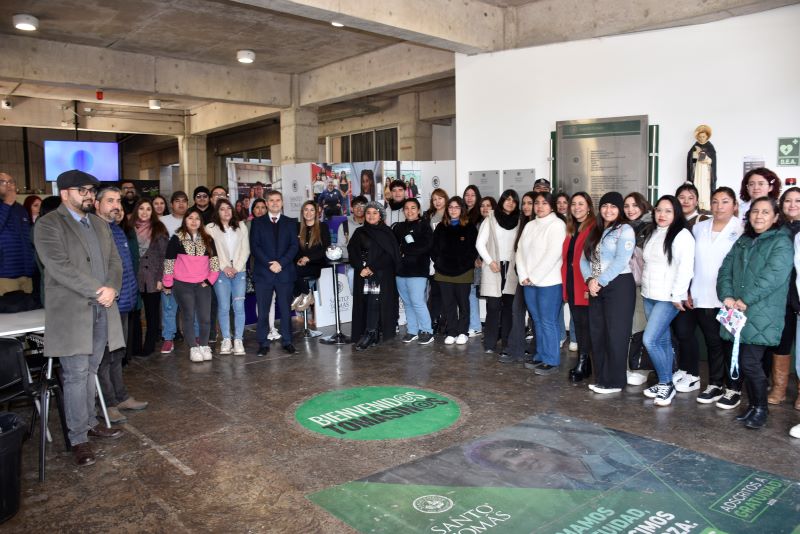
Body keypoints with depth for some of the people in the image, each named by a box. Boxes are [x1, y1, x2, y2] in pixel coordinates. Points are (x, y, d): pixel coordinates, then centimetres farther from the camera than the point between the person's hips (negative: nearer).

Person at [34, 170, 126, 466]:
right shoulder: (48, 225, -6)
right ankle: (78, 439, 7)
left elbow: (115, 261, 11)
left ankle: (89, 424, 25)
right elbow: (59, 267, -16)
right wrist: (98, 291, -18)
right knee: (76, 375, -2)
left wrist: (112, 288, -9)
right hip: (71, 312, -6)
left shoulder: (100, 224, 15)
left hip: (102, 309, 6)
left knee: (90, 372, 14)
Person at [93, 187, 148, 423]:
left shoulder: (118, 230, 14)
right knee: (104, 356, 3)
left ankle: (121, 397, 29)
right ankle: (109, 404, 13)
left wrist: (132, 292, 18)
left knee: (117, 354, 18)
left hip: (123, 304, 8)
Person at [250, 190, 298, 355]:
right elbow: (254, 246, 0)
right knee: (262, 311, 0)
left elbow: (294, 246, 3)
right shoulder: (257, 222, 9)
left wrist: (281, 263, -11)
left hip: (285, 272, 1)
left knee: (285, 309, 4)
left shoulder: (290, 222, 11)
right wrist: (269, 264, -12)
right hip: (263, 273, -1)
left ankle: (287, 341, 13)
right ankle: (263, 343, 8)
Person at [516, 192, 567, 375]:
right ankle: (540, 356, 22)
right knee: (537, 321, 12)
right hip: (529, 282, 7)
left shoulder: (557, 225, -7)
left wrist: (534, 277, -14)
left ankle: (551, 361, 5)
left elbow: (553, 255, -15)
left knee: (548, 322, -3)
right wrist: (524, 276, -3)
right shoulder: (530, 225, 15)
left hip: (548, 282, -6)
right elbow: (521, 251, 10)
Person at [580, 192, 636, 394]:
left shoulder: (625, 230, -4)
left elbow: (621, 261, -15)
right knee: (597, 334, 9)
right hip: (596, 288, 7)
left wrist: (600, 282, -16)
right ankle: (600, 378, 19)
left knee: (615, 335, -3)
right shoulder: (595, 231, 17)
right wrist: (590, 280, -8)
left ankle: (614, 382, 5)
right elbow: (584, 259, 9)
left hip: (619, 286, -7)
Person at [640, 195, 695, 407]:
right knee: (663, 341, 12)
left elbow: (686, 267, -15)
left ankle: (666, 384, 2)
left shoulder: (682, 235, -9)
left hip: (668, 298, -7)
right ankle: (665, 383, 20)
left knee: (649, 340, -12)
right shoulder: (652, 234, 15)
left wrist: (678, 296, -18)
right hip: (649, 296, 7)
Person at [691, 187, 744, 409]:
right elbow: (692, 262, 14)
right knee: (712, 343, 13)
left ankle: (734, 389, 16)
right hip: (703, 298, 4)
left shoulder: (742, 229, -4)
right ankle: (715, 384, 24)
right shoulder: (699, 228, 10)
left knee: (731, 344, 4)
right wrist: (688, 291, 12)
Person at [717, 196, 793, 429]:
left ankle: (761, 408, 13)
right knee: (743, 362, 10)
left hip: (761, 316, -6)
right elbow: (725, 270, 8)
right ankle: (753, 405, 26)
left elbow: (773, 276, -16)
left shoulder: (781, 242, -3)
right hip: (737, 314, 6)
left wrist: (745, 300, -18)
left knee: (750, 363, -8)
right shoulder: (742, 242, 16)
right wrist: (727, 296, -8)